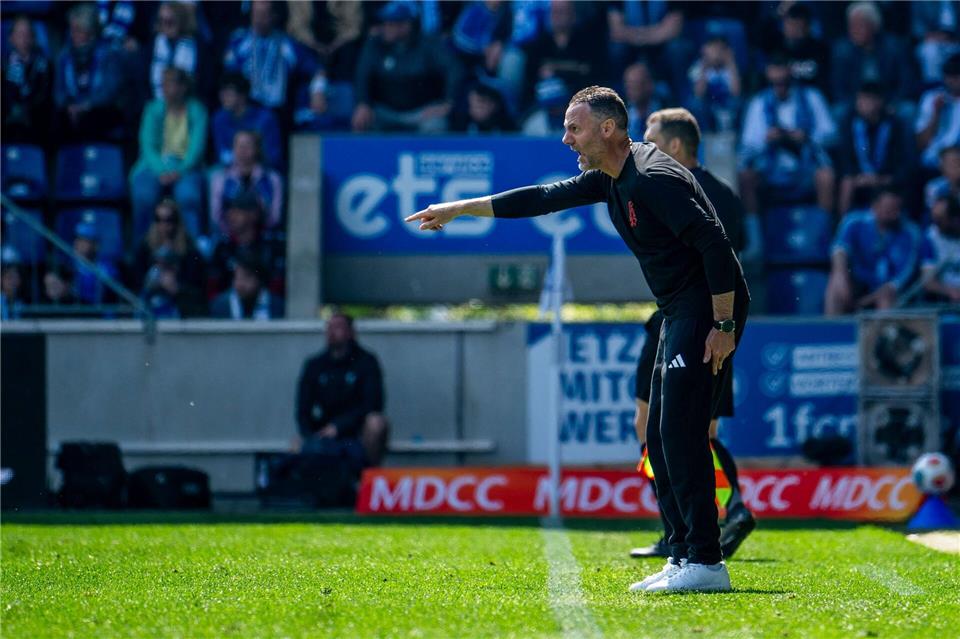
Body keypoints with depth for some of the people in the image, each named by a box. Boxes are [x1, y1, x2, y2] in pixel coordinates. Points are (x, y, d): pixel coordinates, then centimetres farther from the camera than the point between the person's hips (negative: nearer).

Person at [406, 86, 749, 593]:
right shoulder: (611, 178, 12)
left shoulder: (654, 178, -19)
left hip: (708, 307, -10)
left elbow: (715, 245, -24)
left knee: (681, 434, -14)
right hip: (680, 314, 10)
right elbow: (544, 199, 24)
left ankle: (706, 564, -15)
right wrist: (459, 209, 27)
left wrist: (723, 326, -24)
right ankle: (683, 556, 11)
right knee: (661, 438, 9)